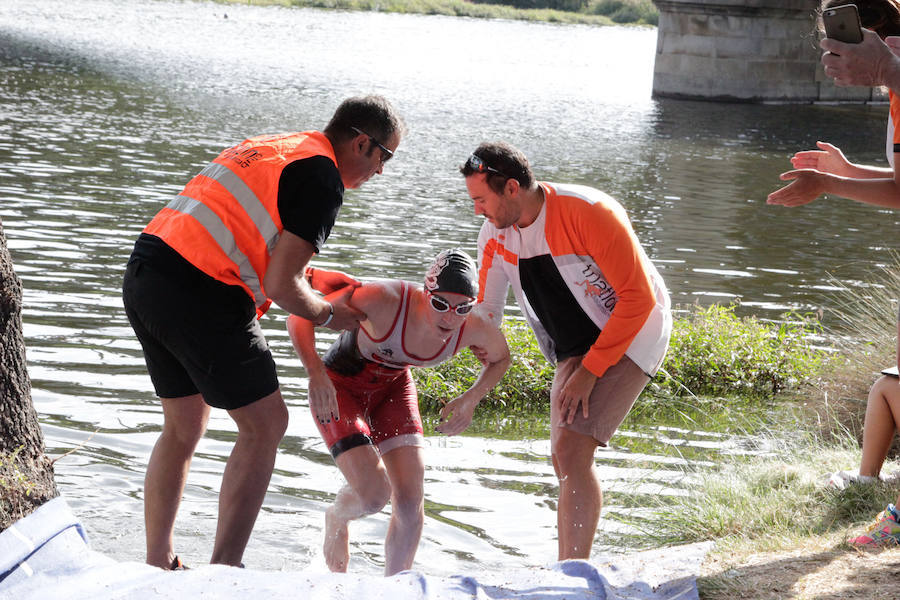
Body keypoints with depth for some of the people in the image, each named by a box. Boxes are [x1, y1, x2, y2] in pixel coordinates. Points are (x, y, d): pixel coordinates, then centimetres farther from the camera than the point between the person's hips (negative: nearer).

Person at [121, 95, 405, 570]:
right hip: (200, 295, -9)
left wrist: (315, 278, 28)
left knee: (184, 425, 20)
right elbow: (281, 286, -10)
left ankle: (157, 565, 25)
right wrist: (329, 314, 8)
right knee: (264, 425, 3)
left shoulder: (270, 148, 22)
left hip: (145, 270, 9)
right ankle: (222, 573, 1)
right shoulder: (322, 178, -5)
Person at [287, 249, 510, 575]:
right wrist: (315, 371, -42)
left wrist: (470, 400, -11)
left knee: (411, 502, -6)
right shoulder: (384, 301, -37)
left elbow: (500, 358, 3)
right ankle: (336, 518, 21)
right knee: (374, 494, -16)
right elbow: (300, 317, -29)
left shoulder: (474, 329, -22)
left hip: (393, 388, 4)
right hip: (339, 388, -4)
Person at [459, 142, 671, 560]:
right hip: (575, 350, 7)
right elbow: (485, 314, 5)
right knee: (565, 461, 5)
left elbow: (638, 298, -22)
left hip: (630, 337, -7)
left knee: (572, 450, -21)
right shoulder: (495, 234, -4)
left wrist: (589, 372, -23)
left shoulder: (589, 212, -25)